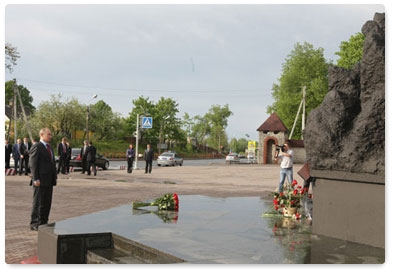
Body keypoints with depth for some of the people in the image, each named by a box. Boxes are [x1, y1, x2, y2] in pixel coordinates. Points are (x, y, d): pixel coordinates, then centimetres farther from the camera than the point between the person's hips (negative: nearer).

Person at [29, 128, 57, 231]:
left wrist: (55, 176, 14)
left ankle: (43, 222, 17)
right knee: (38, 202, -2)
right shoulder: (36, 146, -8)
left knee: (47, 203, 10)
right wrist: (36, 179, -18)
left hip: (49, 180, 8)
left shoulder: (49, 147, 19)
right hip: (40, 180, -8)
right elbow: (33, 164, -13)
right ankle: (34, 223, 6)